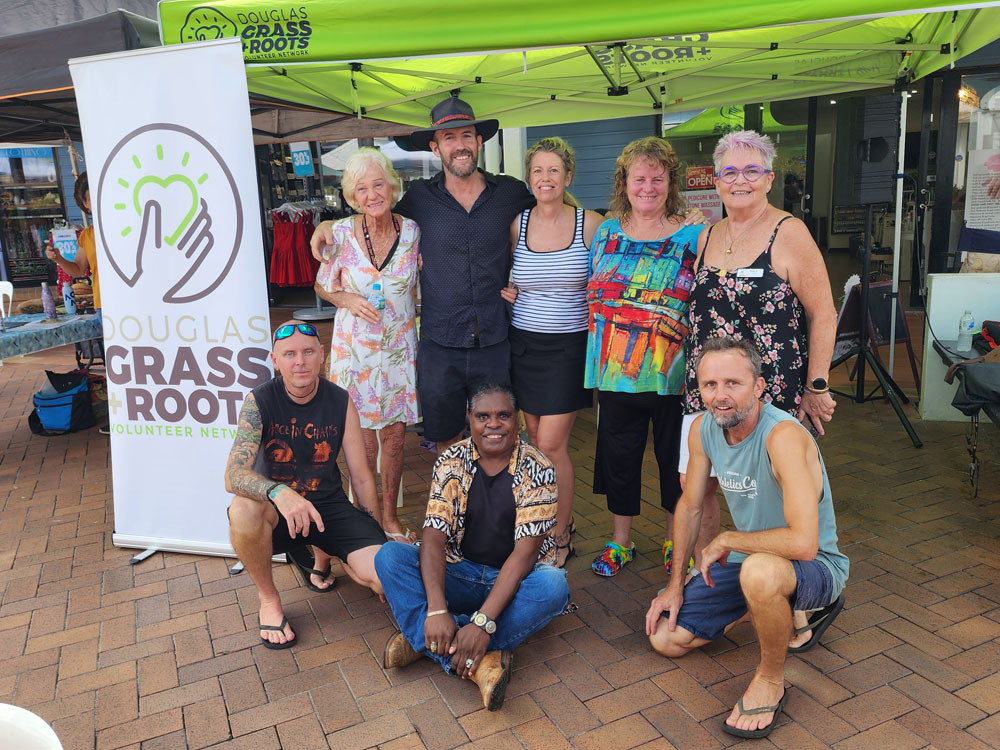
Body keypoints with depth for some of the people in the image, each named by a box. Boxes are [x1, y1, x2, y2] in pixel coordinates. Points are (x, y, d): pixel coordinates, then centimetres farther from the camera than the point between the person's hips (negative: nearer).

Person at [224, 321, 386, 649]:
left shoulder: (341, 402, -6)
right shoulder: (259, 402, -13)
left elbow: (361, 478, 1)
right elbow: (233, 475, -26)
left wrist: (377, 535, 4)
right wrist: (279, 492, -46)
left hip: (329, 505, 2)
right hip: (276, 510, -1)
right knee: (243, 510, -38)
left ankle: (323, 555, 18)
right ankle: (269, 600, -8)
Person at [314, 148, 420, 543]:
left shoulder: (412, 231, -4)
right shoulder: (341, 233, -8)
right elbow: (323, 286, 5)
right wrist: (350, 300, -14)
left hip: (399, 346, 1)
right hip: (354, 345, -1)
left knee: (394, 435, 9)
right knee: (361, 439, 4)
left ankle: (390, 516, 28)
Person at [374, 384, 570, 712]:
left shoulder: (537, 470, -13)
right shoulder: (452, 461, -6)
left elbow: (525, 551, -22)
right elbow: (434, 538, -15)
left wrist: (483, 622, -32)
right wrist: (437, 610, -31)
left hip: (514, 580, -2)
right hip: (459, 574, 2)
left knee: (554, 585, -34)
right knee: (389, 556, -22)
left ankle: (422, 641, -26)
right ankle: (480, 663, -35)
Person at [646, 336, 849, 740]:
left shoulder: (784, 435, -32)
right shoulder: (703, 428, -9)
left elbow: (803, 542, -40)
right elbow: (689, 506, 6)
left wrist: (726, 540, -25)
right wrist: (675, 585, 6)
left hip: (816, 566, -7)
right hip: (749, 559, 8)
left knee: (760, 570, -42)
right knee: (666, 639, 7)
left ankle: (771, 680, -11)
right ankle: (789, 610, 20)